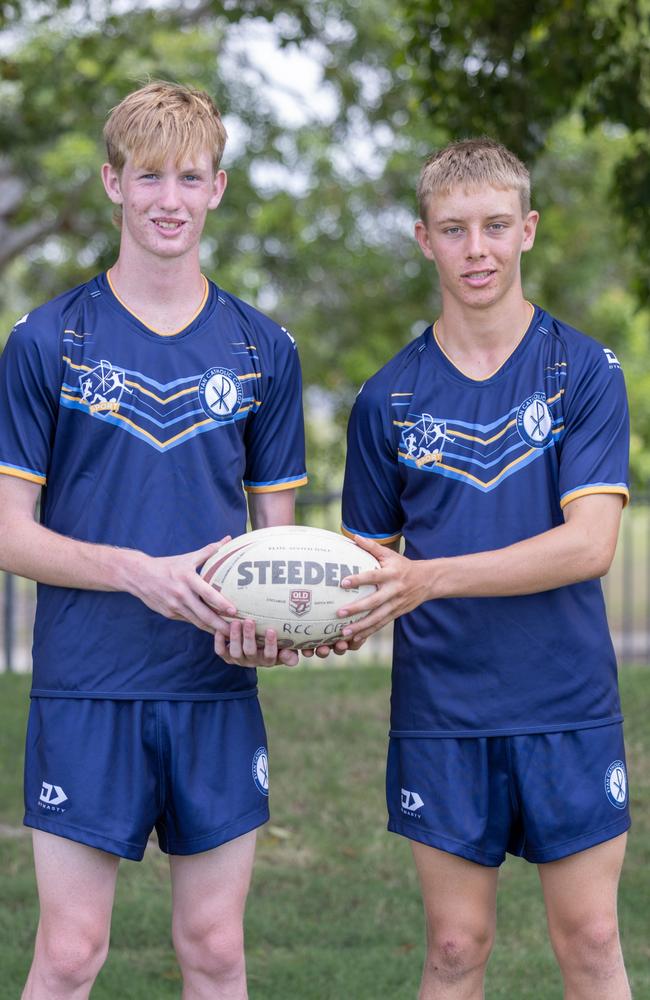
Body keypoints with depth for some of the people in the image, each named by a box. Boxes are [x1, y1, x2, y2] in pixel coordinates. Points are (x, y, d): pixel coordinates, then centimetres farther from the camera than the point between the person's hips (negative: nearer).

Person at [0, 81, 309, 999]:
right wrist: (141, 571, -19)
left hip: (219, 692, 3)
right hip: (86, 690, -3)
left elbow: (279, 529, 13)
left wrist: (271, 622, -9)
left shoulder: (262, 350, 8)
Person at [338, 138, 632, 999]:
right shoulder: (390, 397, 4)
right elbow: (371, 554, 12)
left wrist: (427, 578, -23)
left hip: (570, 709, -1)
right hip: (441, 711, 1)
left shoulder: (584, 370, -3)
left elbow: (589, 542, -13)